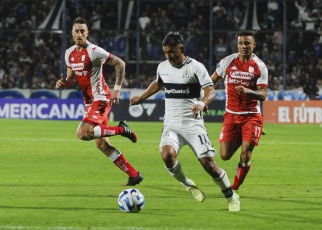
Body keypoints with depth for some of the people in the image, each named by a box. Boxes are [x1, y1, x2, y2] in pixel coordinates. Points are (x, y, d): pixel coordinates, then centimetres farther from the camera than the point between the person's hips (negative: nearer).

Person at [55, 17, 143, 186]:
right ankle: (134, 175, 13)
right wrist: (64, 83, -6)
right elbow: (72, 79, 18)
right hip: (89, 102, 8)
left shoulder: (94, 51, -15)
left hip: (100, 99, -8)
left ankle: (121, 129, -7)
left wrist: (117, 89, -16)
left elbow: (120, 63, -12)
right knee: (101, 144, 7)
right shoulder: (69, 54, 9)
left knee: (83, 133, -25)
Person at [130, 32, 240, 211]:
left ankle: (231, 197, 15)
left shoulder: (195, 67, -8)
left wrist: (201, 103, -37)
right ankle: (187, 184, 2)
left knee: (209, 164, -9)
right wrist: (141, 98, 35)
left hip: (193, 124, -4)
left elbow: (211, 91, -17)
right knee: (167, 155, -26)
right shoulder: (163, 67, 8)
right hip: (172, 124, 4)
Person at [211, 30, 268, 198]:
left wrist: (248, 91, -28)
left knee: (245, 156, -10)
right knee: (225, 156, -5)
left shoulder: (260, 67, -5)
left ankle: (235, 188, 11)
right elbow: (212, 81, 14)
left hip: (251, 116, -2)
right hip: (231, 114, 2)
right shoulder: (227, 61, 0)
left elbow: (263, 95, -10)